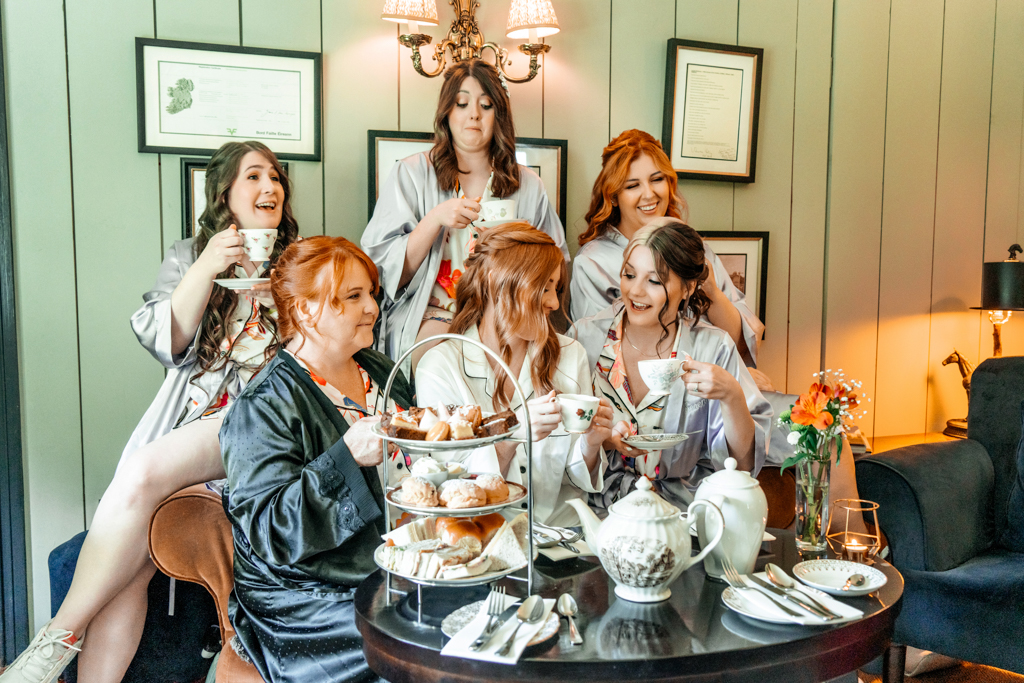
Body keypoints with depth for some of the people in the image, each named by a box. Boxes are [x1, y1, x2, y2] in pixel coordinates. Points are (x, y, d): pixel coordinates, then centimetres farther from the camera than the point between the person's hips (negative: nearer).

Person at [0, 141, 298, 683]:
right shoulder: (188, 256, 19)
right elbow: (166, 343, 5)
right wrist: (208, 268, -6)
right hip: (188, 422, 3)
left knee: (144, 472, -29)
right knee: (128, 564, -20)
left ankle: (59, 638, -20)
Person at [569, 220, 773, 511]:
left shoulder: (713, 349, -3)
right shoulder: (585, 337, -1)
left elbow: (743, 463, -4)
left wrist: (732, 396, -21)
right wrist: (602, 440, -18)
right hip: (597, 506, 0)